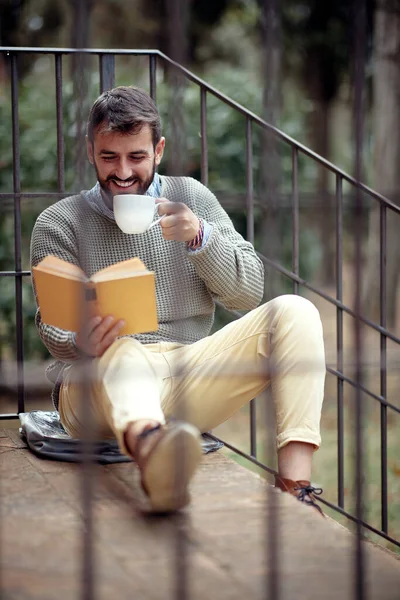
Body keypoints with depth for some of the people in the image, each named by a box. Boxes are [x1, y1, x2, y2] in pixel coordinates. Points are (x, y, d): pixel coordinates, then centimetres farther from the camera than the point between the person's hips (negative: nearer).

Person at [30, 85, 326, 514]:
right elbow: (52, 326, -2)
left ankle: (294, 482, -33)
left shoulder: (191, 198, 14)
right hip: (98, 387, -3)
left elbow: (248, 293, 8)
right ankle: (148, 445, -76)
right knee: (119, 350, -38)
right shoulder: (59, 223, 7)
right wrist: (81, 342, -28)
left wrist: (200, 236, -12)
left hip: (184, 382, 4)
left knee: (294, 312, -15)